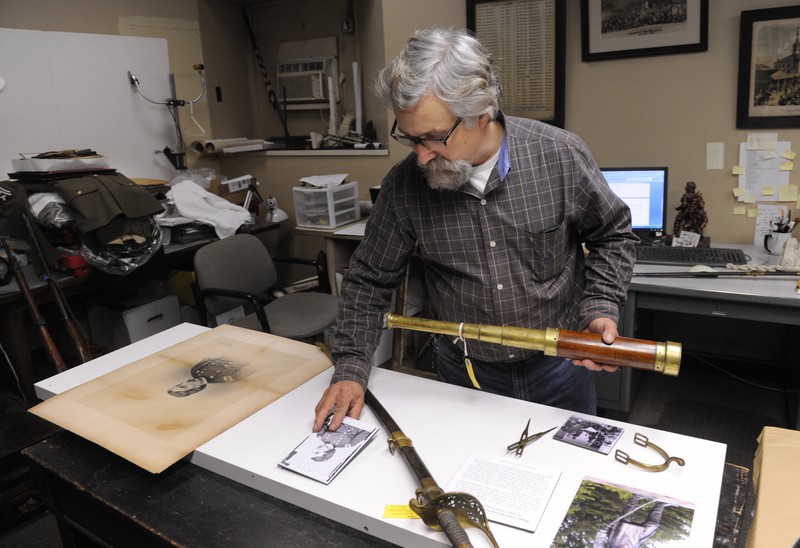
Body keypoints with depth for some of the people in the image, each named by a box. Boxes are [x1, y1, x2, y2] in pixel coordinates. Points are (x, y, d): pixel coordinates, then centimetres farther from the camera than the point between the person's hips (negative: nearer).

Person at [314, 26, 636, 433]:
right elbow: (370, 280, -5)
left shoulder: (560, 156, -17)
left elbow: (612, 234, -2)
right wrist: (351, 369, -11)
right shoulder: (403, 185, -15)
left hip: (560, 367, 0)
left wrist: (601, 308, -16)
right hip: (464, 376, 1)